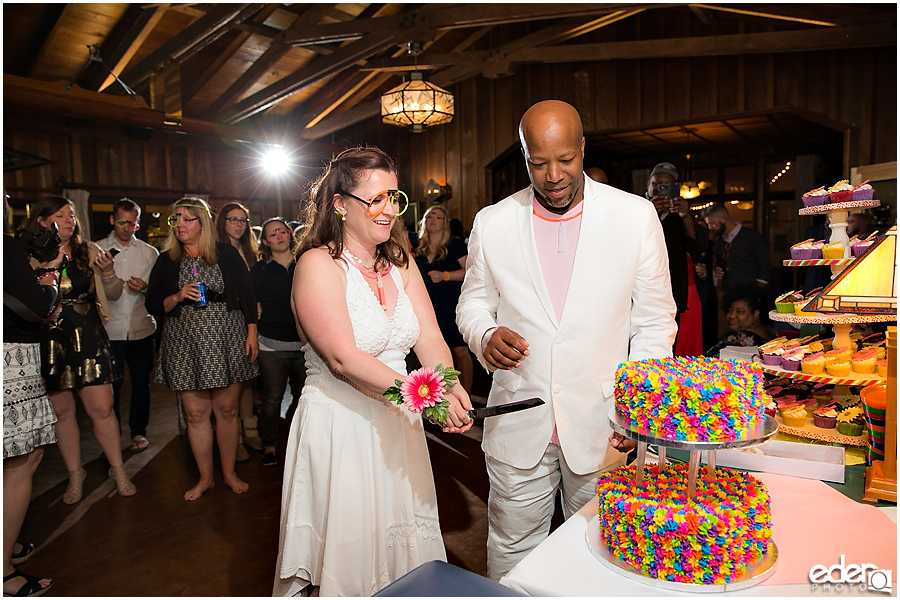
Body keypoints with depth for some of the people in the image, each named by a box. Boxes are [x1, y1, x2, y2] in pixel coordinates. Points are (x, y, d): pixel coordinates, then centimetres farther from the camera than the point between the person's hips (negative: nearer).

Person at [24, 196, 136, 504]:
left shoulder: (89, 251, 5)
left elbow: (113, 295, 10)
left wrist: (108, 272, -11)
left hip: (88, 340, 0)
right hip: (47, 343, 0)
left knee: (102, 408, -1)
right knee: (62, 411, 10)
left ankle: (117, 469, 17)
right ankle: (75, 474, 28)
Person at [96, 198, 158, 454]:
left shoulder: (149, 252, 9)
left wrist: (145, 287, -14)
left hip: (142, 328, 1)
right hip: (109, 329, -1)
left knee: (141, 382, 9)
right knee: (111, 385, 2)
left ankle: (138, 431, 25)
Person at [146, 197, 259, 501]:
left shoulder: (227, 254, 4)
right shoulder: (166, 261, 9)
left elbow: (247, 295, 5)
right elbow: (153, 305, 10)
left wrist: (252, 332, -2)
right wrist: (178, 297, -10)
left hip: (226, 339, -1)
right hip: (185, 343, 2)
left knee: (227, 410, 4)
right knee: (195, 414, 5)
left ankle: (229, 473, 22)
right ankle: (205, 477, 22)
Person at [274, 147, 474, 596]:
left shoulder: (400, 264, 7)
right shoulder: (318, 265, -14)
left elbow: (430, 338, -2)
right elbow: (343, 358, -23)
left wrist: (453, 388, -21)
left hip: (396, 423, 6)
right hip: (339, 427, -6)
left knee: (402, 538, 20)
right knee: (349, 549, 11)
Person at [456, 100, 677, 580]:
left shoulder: (636, 217, -3)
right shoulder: (492, 223, 0)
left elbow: (655, 320, 1)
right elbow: (472, 303, 10)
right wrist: (487, 335, -13)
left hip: (602, 427, 0)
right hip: (518, 428, 1)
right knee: (511, 550, 15)